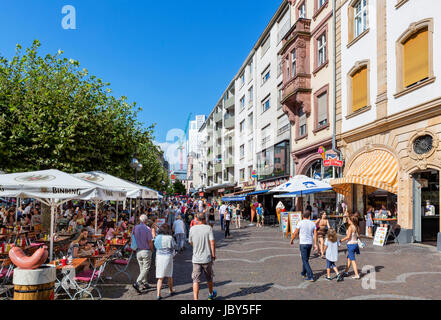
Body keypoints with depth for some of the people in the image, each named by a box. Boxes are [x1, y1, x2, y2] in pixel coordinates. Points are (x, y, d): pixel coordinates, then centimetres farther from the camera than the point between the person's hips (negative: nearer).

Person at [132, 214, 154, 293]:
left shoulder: (135, 228, 1)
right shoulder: (147, 229, -15)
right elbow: (150, 242, -12)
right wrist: (152, 250, 2)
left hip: (138, 251, 6)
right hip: (146, 251, -6)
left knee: (142, 268, 17)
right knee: (146, 268, 1)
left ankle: (145, 284, 24)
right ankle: (137, 283, -11)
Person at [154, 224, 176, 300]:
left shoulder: (157, 237, -4)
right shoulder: (170, 238, -10)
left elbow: (156, 246, 10)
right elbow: (174, 247, 1)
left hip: (159, 257, 1)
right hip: (168, 256, -1)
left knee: (160, 277, 5)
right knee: (169, 275, 17)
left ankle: (158, 294, -4)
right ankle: (171, 291, 32)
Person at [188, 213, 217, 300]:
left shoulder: (192, 229, -2)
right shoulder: (208, 228, -9)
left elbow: (191, 242, 8)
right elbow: (212, 242, -13)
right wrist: (213, 254, -4)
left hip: (196, 258, 1)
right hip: (207, 258, -1)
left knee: (196, 280, 4)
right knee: (209, 278, 19)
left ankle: (195, 298, -3)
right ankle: (211, 294, 39)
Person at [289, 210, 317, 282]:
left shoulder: (300, 223, -9)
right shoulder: (312, 223, 3)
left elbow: (295, 233, -5)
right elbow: (315, 234, -2)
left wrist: (291, 240, 10)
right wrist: (315, 244, 1)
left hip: (303, 243, -5)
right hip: (310, 243, 5)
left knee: (305, 261, -2)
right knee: (306, 259, 21)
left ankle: (310, 276, -9)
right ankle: (304, 273, 35)